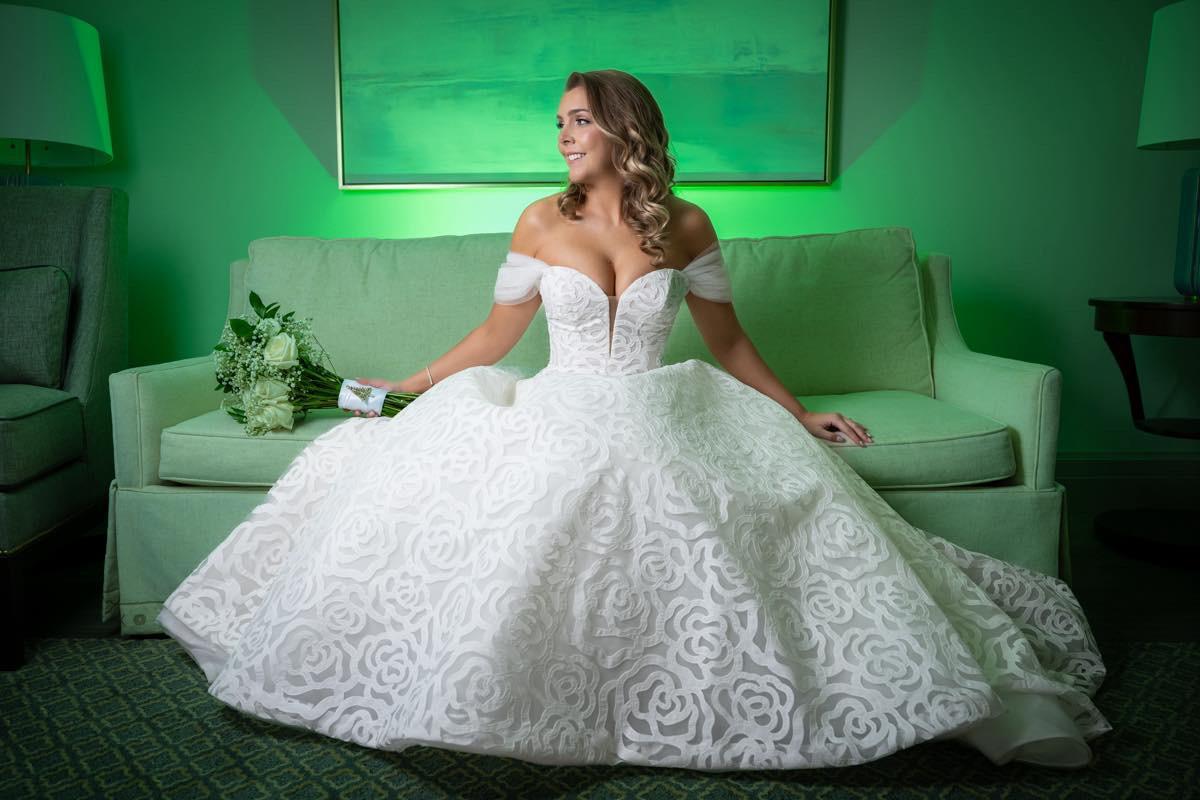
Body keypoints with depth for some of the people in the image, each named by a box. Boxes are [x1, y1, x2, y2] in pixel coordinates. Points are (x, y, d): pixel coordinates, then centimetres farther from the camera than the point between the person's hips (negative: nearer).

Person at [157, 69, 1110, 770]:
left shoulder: (686, 226, 3)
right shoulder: (543, 222, 4)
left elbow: (728, 340, 12)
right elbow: (494, 337, 11)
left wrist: (802, 416, 12)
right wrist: (401, 389, 9)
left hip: (659, 422, 0)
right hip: (558, 419, 0)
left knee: (806, 496, -19)